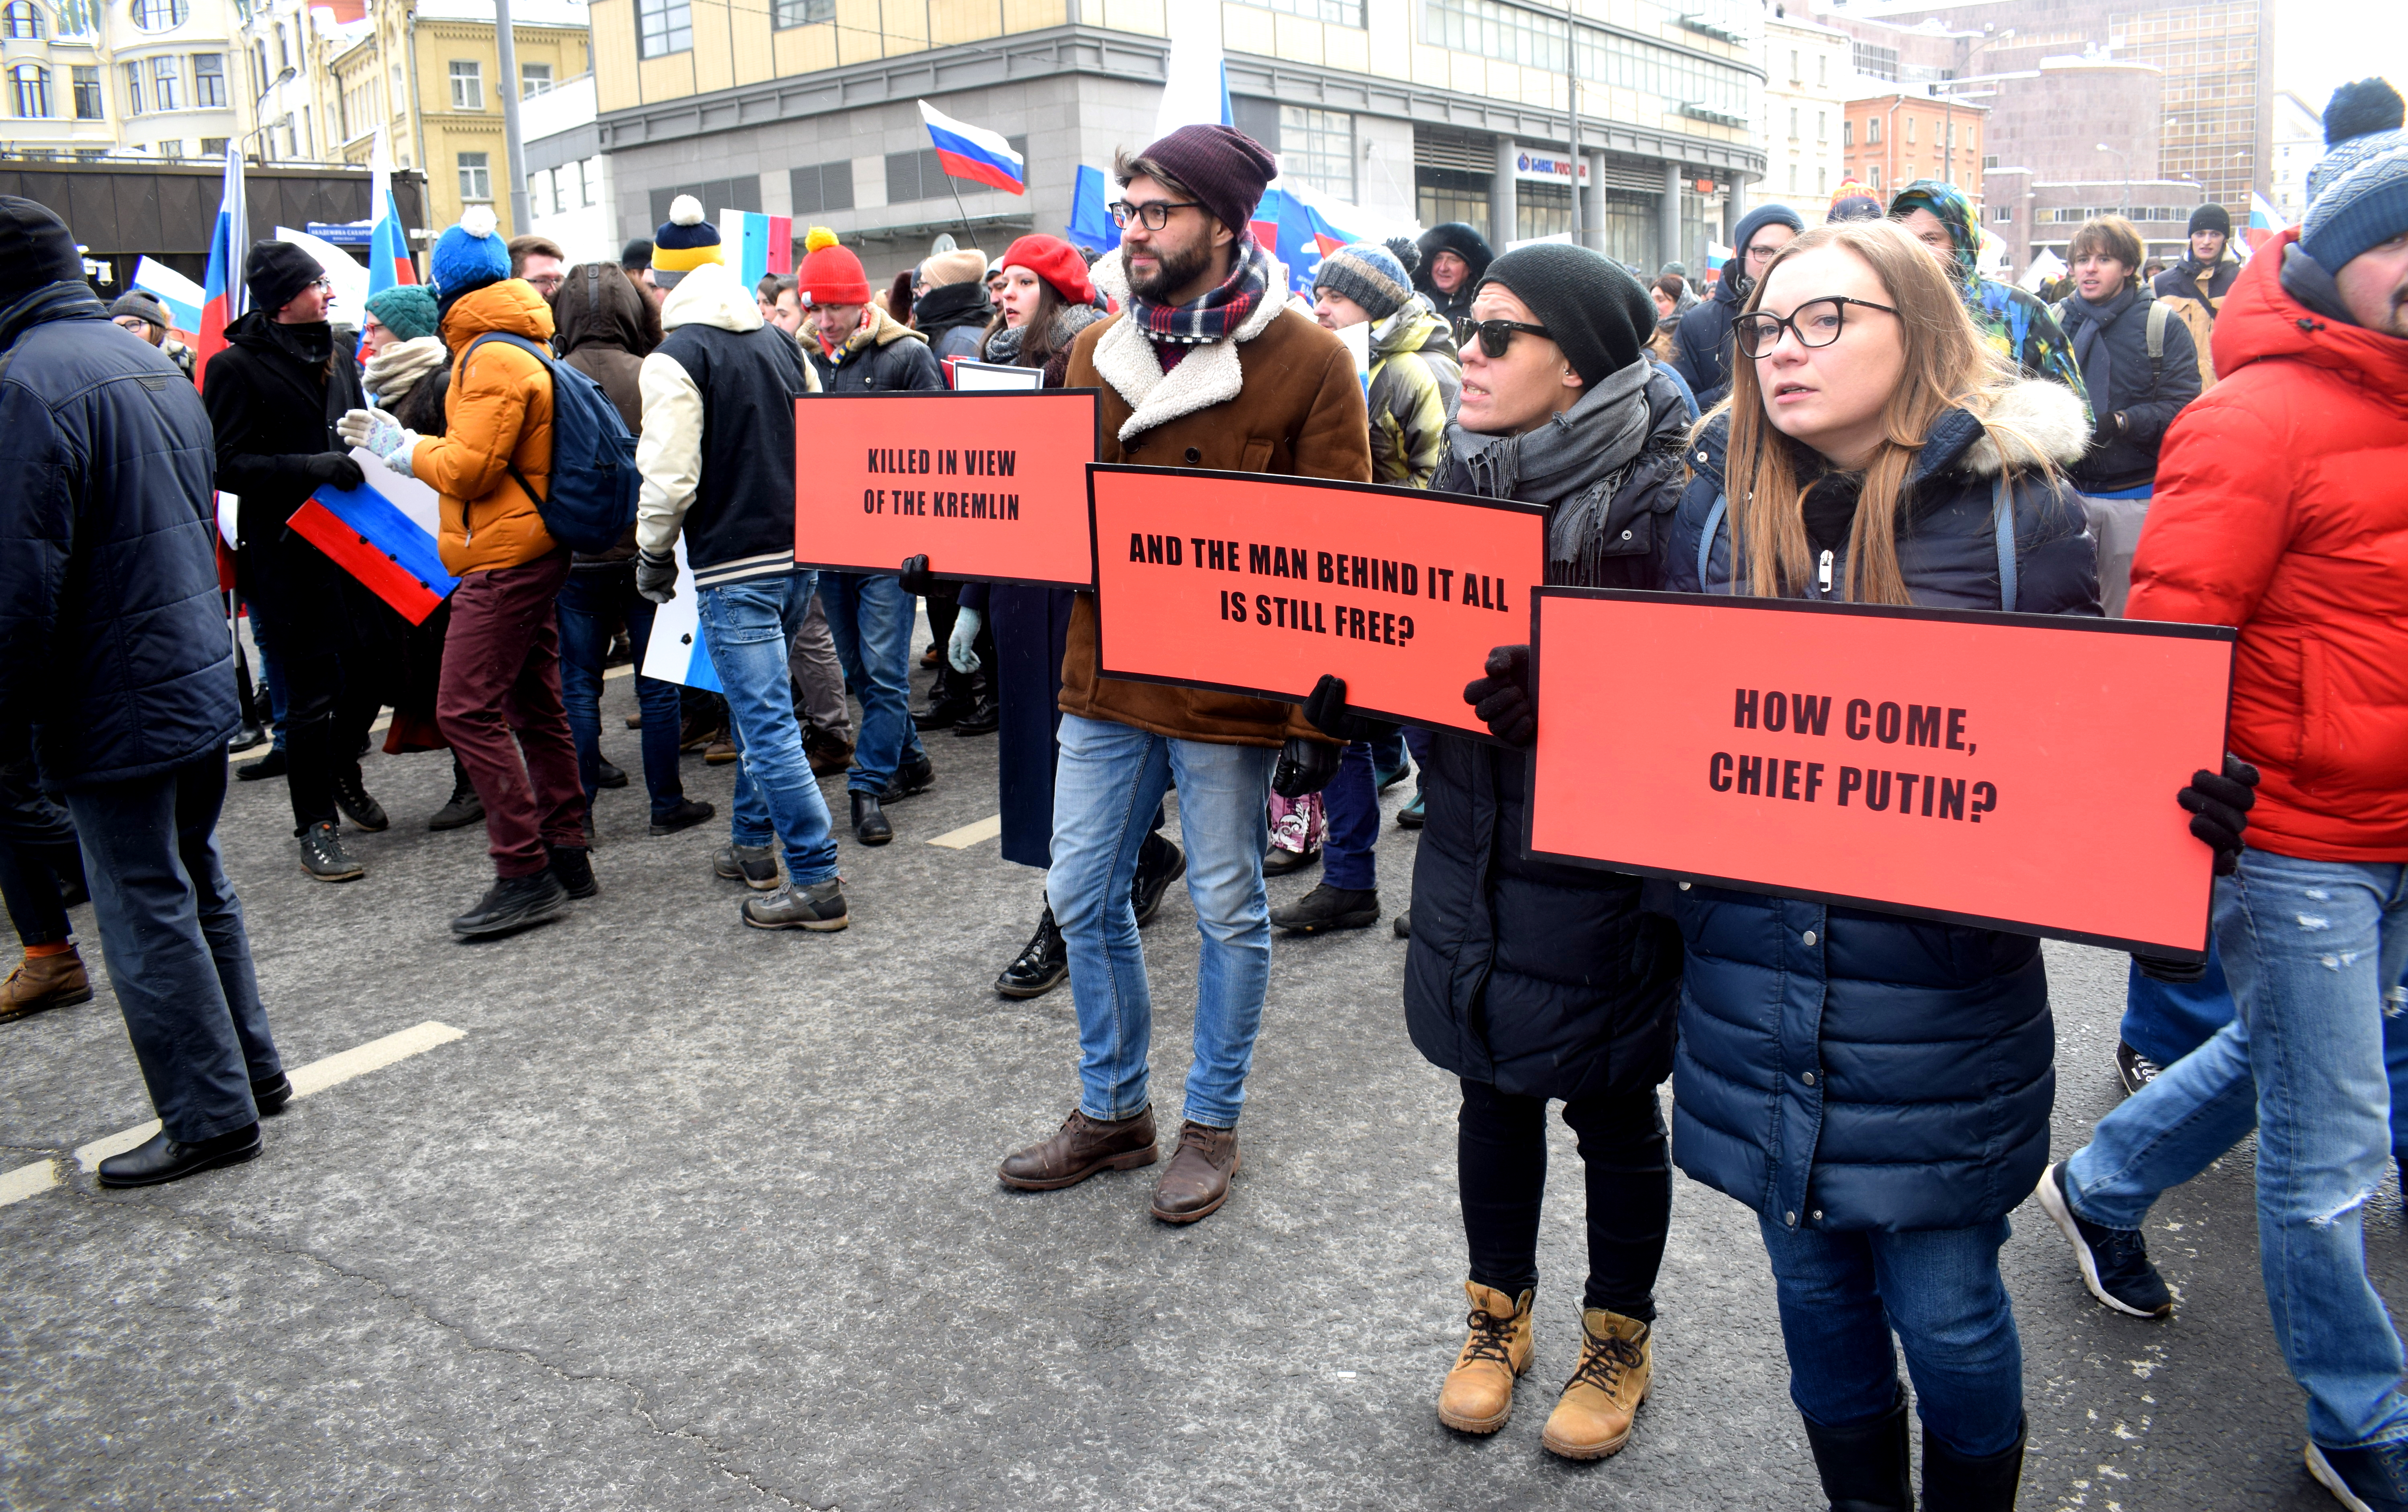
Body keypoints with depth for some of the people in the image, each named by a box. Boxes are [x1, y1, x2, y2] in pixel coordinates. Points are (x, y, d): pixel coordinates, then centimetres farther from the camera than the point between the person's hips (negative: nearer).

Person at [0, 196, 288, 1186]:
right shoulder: (152, 366, 11)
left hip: (112, 708, -9)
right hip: (203, 684, 9)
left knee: (148, 912, 1)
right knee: (198, 885, 19)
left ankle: (211, 1115, 9)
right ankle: (251, 1069, 29)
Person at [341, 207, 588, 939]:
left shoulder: (494, 360, -15)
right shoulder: (515, 351, 18)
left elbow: (469, 467, -18)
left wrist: (406, 447, -2)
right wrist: (405, 443, 16)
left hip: (504, 559, -11)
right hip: (530, 551, 11)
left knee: (468, 709, -10)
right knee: (534, 706, 13)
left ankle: (525, 873, -9)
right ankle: (566, 853, 20)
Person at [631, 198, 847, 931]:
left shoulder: (676, 359, -11)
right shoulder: (781, 344, 10)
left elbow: (671, 477, -15)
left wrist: (653, 554, 0)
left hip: (733, 566, -7)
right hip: (799, 553, 8)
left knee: (766, 721, -4)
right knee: (756, 704, 22)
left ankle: (818, 883, -4)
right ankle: (752, 845, 33)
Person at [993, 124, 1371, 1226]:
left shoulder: (1307, 361, -7)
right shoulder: (1099, 349, 9)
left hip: (1229, 686, -5)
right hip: (1105, 673, 5)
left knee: (1227, 909, 8)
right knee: (1083, 896, 11)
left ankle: (1212, 1124, 27)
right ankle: (1112, 1110, 31)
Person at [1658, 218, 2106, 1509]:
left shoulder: (2018, 511, -5)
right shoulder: (1720, 506, 3)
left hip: (1939, 1002, -3)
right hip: (1756, 994, 3)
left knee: (1945, 1315, 10)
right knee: (1814, 1292, 18)